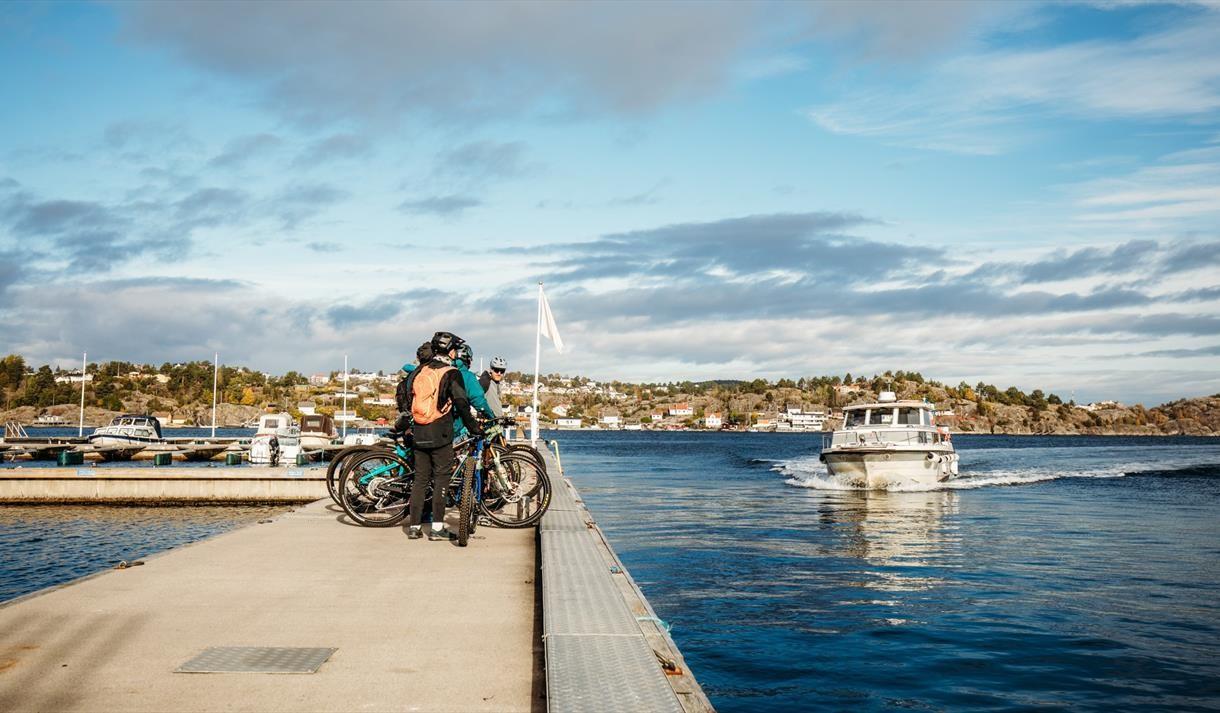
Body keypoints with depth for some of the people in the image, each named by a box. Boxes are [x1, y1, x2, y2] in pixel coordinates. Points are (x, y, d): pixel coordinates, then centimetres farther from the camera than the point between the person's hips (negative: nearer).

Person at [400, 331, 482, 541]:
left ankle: (414, 526, 10)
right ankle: (437, 527, -2)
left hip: (419, 433, 5)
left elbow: (407, 403, 16)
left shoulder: (419, 372, 11)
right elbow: (462, 404, -11)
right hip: (441, 433, -5)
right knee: (442, 477, 1)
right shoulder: (451, 374, -7)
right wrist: (474, 427, -1)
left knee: (420, 478, 10)